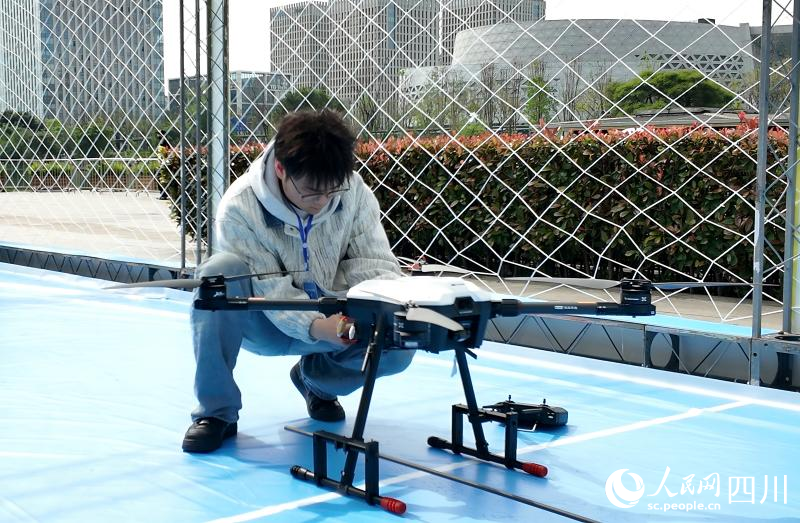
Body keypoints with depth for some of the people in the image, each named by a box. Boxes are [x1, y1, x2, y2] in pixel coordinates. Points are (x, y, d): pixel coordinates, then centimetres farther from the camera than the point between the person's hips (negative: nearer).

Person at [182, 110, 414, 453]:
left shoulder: (354, 192, -14)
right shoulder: (240, 207, -24)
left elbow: (375, 262, -12)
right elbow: (270, 290, -25)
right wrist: (315, 326, -43)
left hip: (331, 319, 3)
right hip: (266, 322, -2)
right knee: (220, 272, -34)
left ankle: (316, 377, 11)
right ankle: (216, 412, -17)